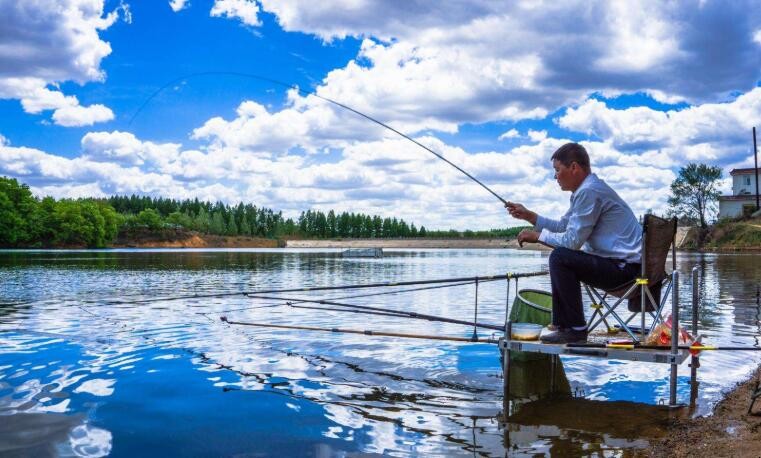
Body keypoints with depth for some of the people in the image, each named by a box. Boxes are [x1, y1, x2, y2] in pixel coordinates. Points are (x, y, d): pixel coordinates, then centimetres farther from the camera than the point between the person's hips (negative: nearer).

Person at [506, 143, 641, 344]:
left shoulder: (589, 192, -18)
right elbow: (562, 226, 22)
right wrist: (528, 215, 16)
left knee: (560, 257, -20)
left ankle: (576, 329, -12)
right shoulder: (587, 189, 15)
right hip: (617, 263, 11)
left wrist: (538, 236, -7)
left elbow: (572, 240, -20)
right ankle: (561, 323, 24)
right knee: (563, 257, 21)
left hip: (625, 268, -11)